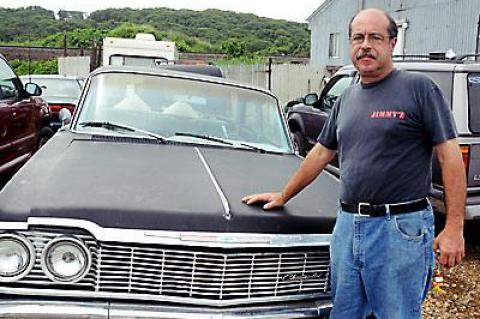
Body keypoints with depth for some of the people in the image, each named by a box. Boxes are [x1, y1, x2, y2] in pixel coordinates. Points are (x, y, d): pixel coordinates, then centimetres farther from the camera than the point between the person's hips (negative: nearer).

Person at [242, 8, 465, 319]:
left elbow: (450, 155, -8)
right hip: (347, 224, 6)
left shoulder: (419, 88, -5)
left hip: (401, 227, -6)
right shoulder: (347, 98, 14)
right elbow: (321, 154, 22)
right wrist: (283, 196, 24)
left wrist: (454, 227, -14)